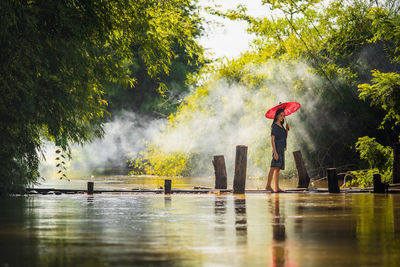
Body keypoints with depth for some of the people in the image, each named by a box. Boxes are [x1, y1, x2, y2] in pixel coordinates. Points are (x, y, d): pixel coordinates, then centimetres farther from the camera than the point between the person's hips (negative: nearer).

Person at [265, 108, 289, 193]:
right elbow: (272, 139, -13)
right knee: (274, 167, -17)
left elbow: (285, 138, 18)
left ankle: (277, 188, 3)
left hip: (282, 150, 9)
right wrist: (275, 152, -21)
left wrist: (287, 129, 3)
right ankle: (268, 185, -22)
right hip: (277, 148, -9)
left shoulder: (281, 126, 18)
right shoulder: (274, 126, -6)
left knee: (278, 169, 5)